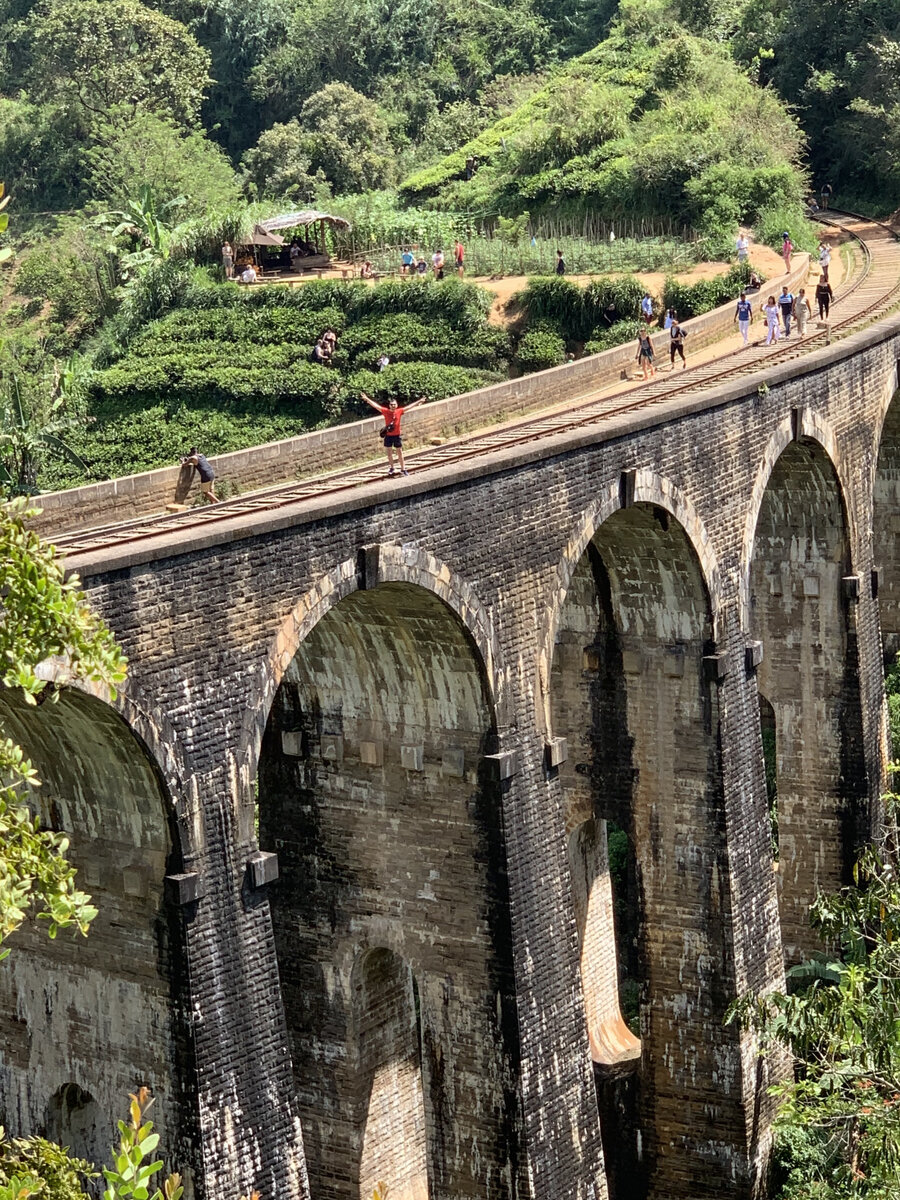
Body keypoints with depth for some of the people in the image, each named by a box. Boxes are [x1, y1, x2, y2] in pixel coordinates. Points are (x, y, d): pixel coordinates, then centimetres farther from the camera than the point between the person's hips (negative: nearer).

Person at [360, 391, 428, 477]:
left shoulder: (399, 411, -6)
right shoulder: (385, 411, -9)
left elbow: (410, 406, -4)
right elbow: (375, 405, -13)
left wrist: (419, 401, -6)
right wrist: (366, 399, -21)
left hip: (397, 435, 0)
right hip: (388, 435, 0)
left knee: (400, 452, 8)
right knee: (389, 452, 12)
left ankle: (403, 469, 15)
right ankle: (391, 468, 26)